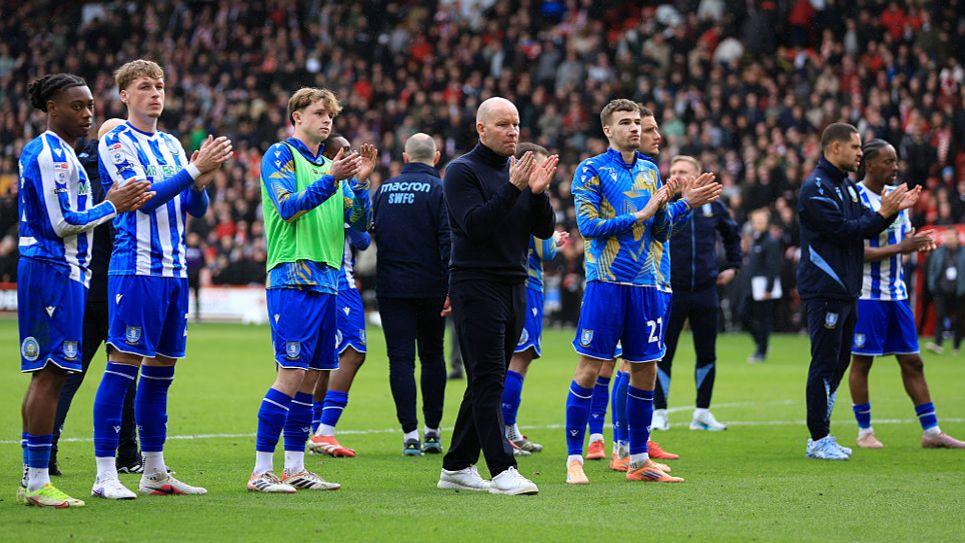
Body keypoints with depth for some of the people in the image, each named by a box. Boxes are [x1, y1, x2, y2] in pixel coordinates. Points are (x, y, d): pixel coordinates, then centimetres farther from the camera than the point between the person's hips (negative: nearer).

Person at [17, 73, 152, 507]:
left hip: (56, 271, 11)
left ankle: (32, 480, 15)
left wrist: (111, 204, 11)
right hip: (54, 271, -11)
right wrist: (112, 207, -7)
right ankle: (37, 481, -9)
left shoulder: (58, 153, 19)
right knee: (50, 374, -10)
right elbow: (62, 223, -18)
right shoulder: (51, 154, -13)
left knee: (47, 374, 12)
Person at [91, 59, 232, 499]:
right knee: (123, 365, -9)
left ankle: (154, 472, 16)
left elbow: (196, 209, 14)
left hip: (175, 269, 7)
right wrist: (195, 170, -18)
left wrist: (200, 180, -7)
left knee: (160, 370, 10)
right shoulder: (115, 142, -4)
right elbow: (144, 197, -15)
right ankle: (105, 475, -8)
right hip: (136, 268, -7)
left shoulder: (172, 145, 17)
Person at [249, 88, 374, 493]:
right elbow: (288, 206, -15)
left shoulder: (330, 165, 19)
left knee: (311, 376, 7)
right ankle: (261, 471, -9)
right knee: (291, 375, -12)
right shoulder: (280, 155, 0)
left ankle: (294, 468, 12)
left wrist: (360, 182, -2)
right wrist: (332, 179, -23)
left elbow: (360, 222, 13)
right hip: (292, 280, -7)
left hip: (326, 282, 7)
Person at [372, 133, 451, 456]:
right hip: (430, 287, -2)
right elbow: (448, 239, -13)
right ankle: (432, 430, 14)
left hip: (390, 288, 2)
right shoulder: (438, 189, -5)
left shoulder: (384, 190, 9)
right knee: (432, 356, 12)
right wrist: (453, 285, -13)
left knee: (400, 358, 0)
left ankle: (410, 434, -7)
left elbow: (372, 233, 15)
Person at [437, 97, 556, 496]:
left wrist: (538, 193, -9)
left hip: (514, 287, 7)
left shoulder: (520, 169, 15)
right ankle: (502, 470, -16)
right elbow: (475, 225, -18)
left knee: (486, 383, 9)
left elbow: (545, 230, 9)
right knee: (488, 380, -11)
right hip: (476, 286, -7)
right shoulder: (462, 171, -5)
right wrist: (513, 189, -24)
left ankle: (457, 467, 15)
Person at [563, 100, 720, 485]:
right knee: (589, 369, -6)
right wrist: (641, 214, -12)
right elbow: (589, 226, -11)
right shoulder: (590, 170, -1)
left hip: (648, 284, 5)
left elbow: (661, 231, 13)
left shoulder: (650, 171, 15)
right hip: (606, 281, -5)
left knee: (645, 372, 7)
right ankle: (574, 459, 0)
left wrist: (685, 204, -5)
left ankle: (639, 460, 16)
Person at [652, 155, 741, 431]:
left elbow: (732, 235, 24)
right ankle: (659, 413, 7)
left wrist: (732, 266, 17)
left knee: (707, 354, 6)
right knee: (663, 354, -1)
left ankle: (702, 413, 16)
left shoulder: (712, 206, 6)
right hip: (670, 293, -3)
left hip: (705, 292, 3)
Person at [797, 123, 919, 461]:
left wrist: (895, 209, 2)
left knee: (838, 363, 12)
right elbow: (843, 231, -19)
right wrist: (883, 214, -16)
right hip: (824, 291, -10)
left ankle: (822, 436, 18)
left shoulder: (847, 186, 18)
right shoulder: (816, 188, -12)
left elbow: (865, 228, 16)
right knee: (825, 364, -8)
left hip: (845, 290, 10)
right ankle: (818, 440, -4)